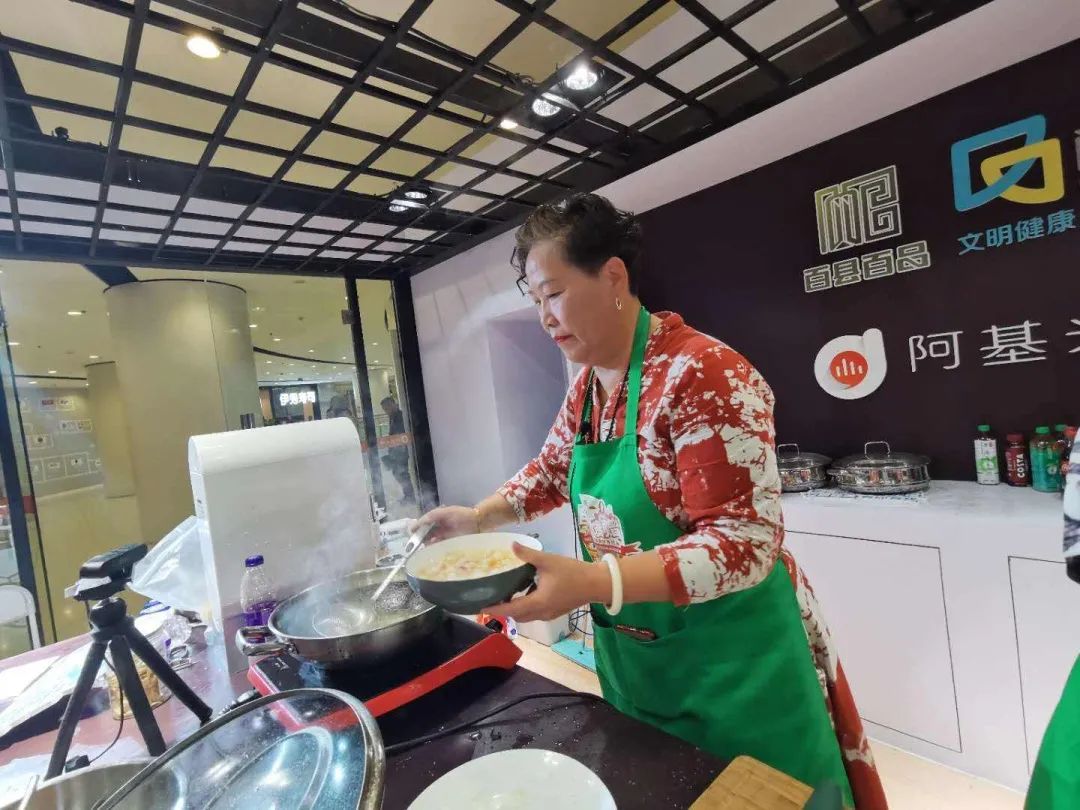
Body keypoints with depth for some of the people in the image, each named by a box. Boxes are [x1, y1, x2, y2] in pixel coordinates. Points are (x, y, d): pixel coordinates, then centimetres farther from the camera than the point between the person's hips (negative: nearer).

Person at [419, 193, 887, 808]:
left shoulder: (705, 374, -25)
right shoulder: (586, 385, 0)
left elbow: (744, 542, -27)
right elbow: (552, 472, 13)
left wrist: (594, 583, -36)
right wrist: (480, 517, -2)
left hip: (731, 660, -6)